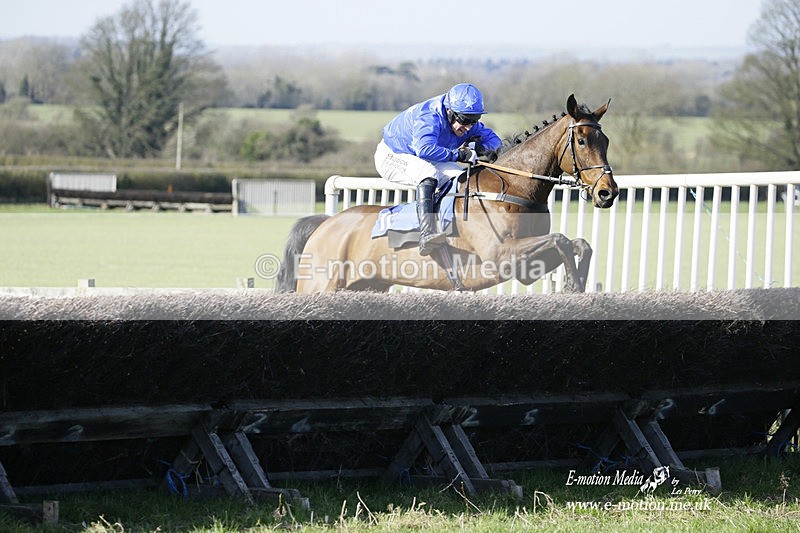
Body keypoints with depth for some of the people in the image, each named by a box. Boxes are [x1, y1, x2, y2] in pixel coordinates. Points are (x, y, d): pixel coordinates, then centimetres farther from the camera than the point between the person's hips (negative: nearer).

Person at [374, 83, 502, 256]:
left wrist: (481, 148, -23)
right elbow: (425, 148, -50)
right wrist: (458, 155, -44)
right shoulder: (429, 118, -34)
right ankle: (426, 233, -52)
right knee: (427, 172, -38)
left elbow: (494, 139, 0)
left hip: (424, 161, 8)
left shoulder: (469, 124, -8)